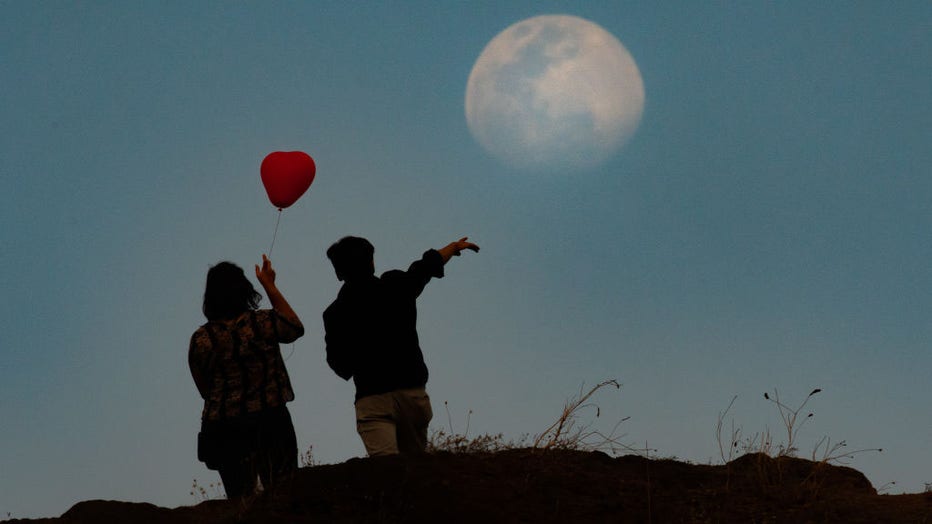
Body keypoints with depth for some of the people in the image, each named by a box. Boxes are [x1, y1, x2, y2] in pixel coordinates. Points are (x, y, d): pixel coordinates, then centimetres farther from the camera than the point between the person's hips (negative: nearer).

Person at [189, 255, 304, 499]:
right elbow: (296, 327, 14)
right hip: (269, 422, -1)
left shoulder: (201, 339, -5)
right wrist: (270, 286, 18)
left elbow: (205, 390, 6)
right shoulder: (263, 322, -8)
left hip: (223, 430, 2)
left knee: (240, 503, 9)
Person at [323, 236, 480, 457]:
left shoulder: (334, 314, -2)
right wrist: (455, 246, 42)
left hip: (372, 399, -2)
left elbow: (340, 367, 6)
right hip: (413, 392, 2)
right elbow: (429, 264, 24)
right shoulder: (396, 286, 3)